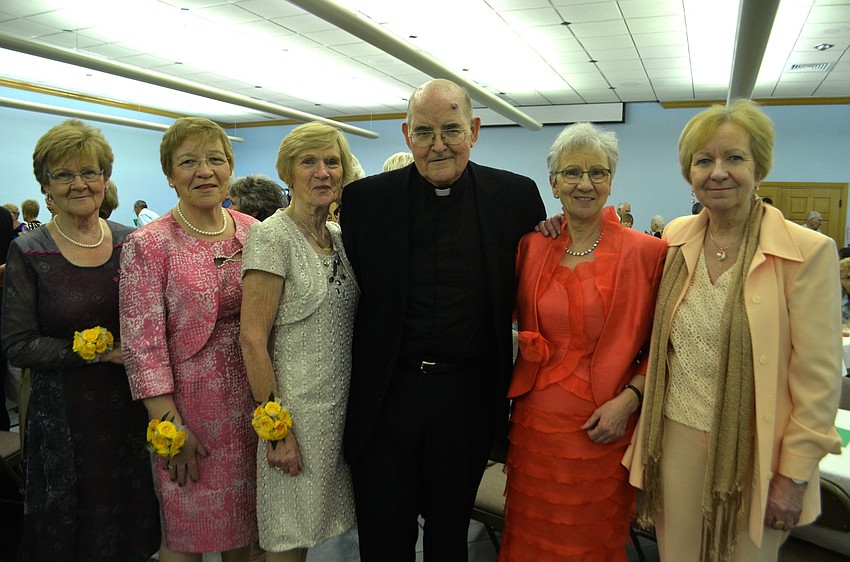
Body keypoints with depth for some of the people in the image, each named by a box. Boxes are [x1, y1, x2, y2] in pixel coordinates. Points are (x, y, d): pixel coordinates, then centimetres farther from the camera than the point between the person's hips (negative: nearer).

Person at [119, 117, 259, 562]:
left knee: (243, 522, 17)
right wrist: (169, 425, -13)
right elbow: (144, 342, -11)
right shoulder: (149, 244, -10)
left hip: (252, 398, 4)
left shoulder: (253, 231, 3)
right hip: (189, 399, -3)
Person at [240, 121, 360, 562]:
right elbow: (253, 338, -17)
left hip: (341, 403, 6)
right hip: (297, 406, -6)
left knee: (312, 522, 19)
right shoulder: (272, 236, -14)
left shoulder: (339, 237, 8)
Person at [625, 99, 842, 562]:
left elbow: (818, 381, -10)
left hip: (752, 453, -3)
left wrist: (794, 476, -9)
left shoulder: (808, 251, -12)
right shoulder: (676, 238, 1)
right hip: (676, 439, 4)